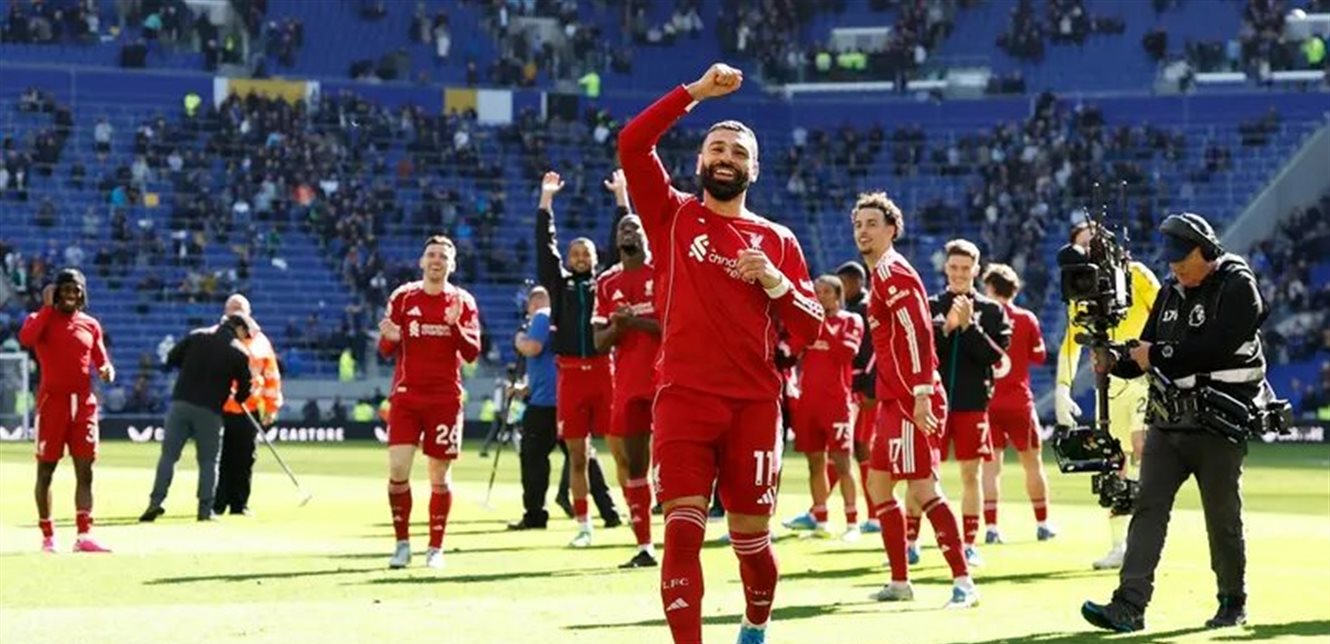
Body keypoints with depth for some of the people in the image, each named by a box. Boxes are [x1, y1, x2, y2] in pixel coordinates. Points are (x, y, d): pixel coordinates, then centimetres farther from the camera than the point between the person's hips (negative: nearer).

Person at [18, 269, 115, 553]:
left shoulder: (91, 325, 11)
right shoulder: (42, 319, 0)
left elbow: (101, 360, 18)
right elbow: (26, 338, -22)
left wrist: (107, 370, -6)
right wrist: (48, 307, -17)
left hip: (84, 403, 4)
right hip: (52, 401, -4)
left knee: (84, 471, -1)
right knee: (46, 470, 2)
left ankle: (84, 535, -3)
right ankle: (47, 536, 8)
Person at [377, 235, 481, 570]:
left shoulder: (462, 302, 4)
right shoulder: (402, 297, 6)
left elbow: (472, 353, -3)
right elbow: (385, 351, 9)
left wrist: (455, 325, -20)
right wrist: (390, 339, -15)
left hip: (445, 400, -1)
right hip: (406, 395, 1)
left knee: (439, 477, 3)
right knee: (397, 470, -10)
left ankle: (436, 548, 12)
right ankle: (402, 543, 4)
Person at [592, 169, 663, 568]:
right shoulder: (607, 284, 13)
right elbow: (600, 343, 11)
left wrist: (637, 322, -17)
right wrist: (617, 326, -11)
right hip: (628, 384, 4)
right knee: (633, 464, 4)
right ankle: (644, 547, 10)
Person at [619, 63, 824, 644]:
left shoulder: (777, 241, 13)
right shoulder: (673, 216, 9)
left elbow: (809, 330, 8)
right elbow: (632, 143, -6)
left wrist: (775, 281, -8)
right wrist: (695, 93, -6)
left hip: (755, 403, 2)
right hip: (684, 397, -2)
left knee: (751, 538, 9)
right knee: (682, 532, -12)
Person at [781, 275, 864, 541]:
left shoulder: (851, 321, 4)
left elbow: (847, 352, -11)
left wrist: (825, 327, -9)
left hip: (836, 399, -4)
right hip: (808, 398, 4)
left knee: (840, 462, -6)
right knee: (815, 462, 5)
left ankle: (852, 523, -4)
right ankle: (820, 522, 10)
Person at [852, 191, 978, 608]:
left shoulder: (893, 273, -12)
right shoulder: (882, 275, 19)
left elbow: (918, 333, -21)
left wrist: (922, 394, -27)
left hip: (912, 401, -11)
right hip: (894, 401, 11)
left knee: (922, 489, -12)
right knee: (878, 485, 13)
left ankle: (963, 582, -11)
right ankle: (899, 582, 18)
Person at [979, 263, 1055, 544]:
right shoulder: (1027, 319, -3)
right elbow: (1039, 355, 5)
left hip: (987, 402, 0)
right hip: (1019, 401, 0)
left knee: (991, 463, 2)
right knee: (1032, 462, 12)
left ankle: (991, 526, -4)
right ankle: (1043, 523, 16)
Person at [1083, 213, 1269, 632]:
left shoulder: (1237, 287, -8)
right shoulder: (1171, 293, 14)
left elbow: (1217, 348, -21)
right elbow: (1146, 355, 14)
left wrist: (1158, 354, -19)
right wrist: (1117, 362, -7)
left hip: (1219, 425, -6)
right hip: (1169, 421, 6)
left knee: (1223, 517, 4)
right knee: (1148, 508, -5)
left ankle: (1233, 603, 21)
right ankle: (1129, 606, -11)